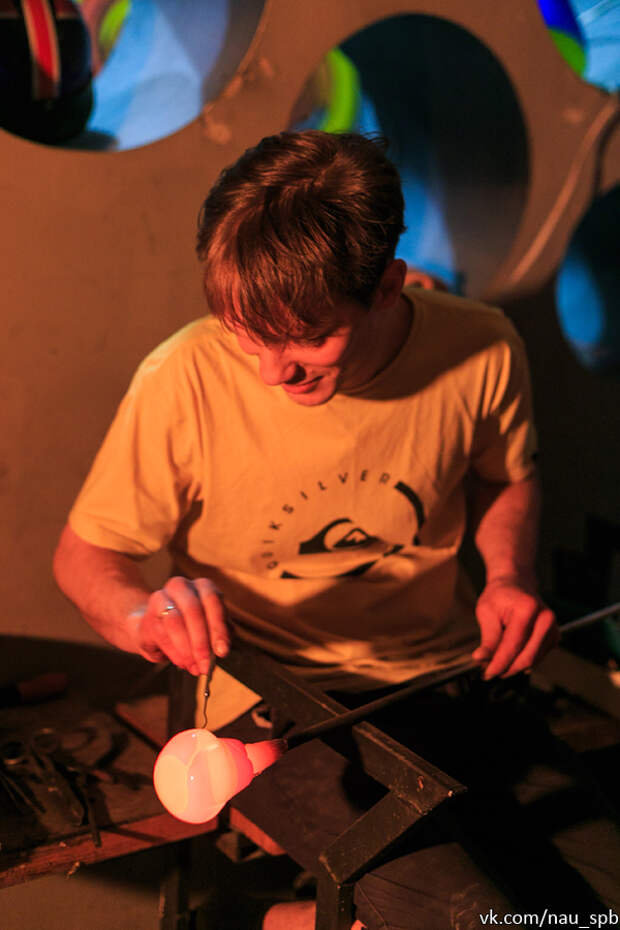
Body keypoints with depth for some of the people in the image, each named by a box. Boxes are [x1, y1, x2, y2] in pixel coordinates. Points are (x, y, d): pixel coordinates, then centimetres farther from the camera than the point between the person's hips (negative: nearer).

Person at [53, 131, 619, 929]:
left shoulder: (481, 352, -11)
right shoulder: (184, 382, -18)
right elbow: (83, 554, -5)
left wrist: (511, 574, -9)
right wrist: (141, 617, -27)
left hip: (441, 675, 5)